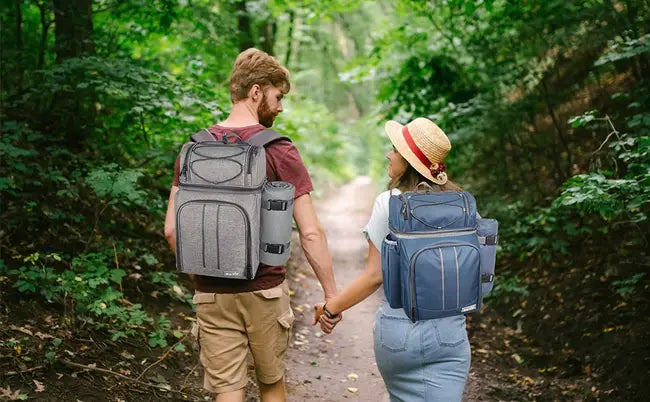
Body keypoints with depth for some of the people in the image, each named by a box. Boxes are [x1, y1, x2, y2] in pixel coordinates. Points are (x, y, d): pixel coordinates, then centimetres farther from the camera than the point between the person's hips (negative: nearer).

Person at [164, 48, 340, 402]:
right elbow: (310, 233, -13)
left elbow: (172, 230, 2)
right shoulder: (279, 151, -11)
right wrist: (331, 294, -5)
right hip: (265, 291, -2)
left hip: (211, 294, 3)